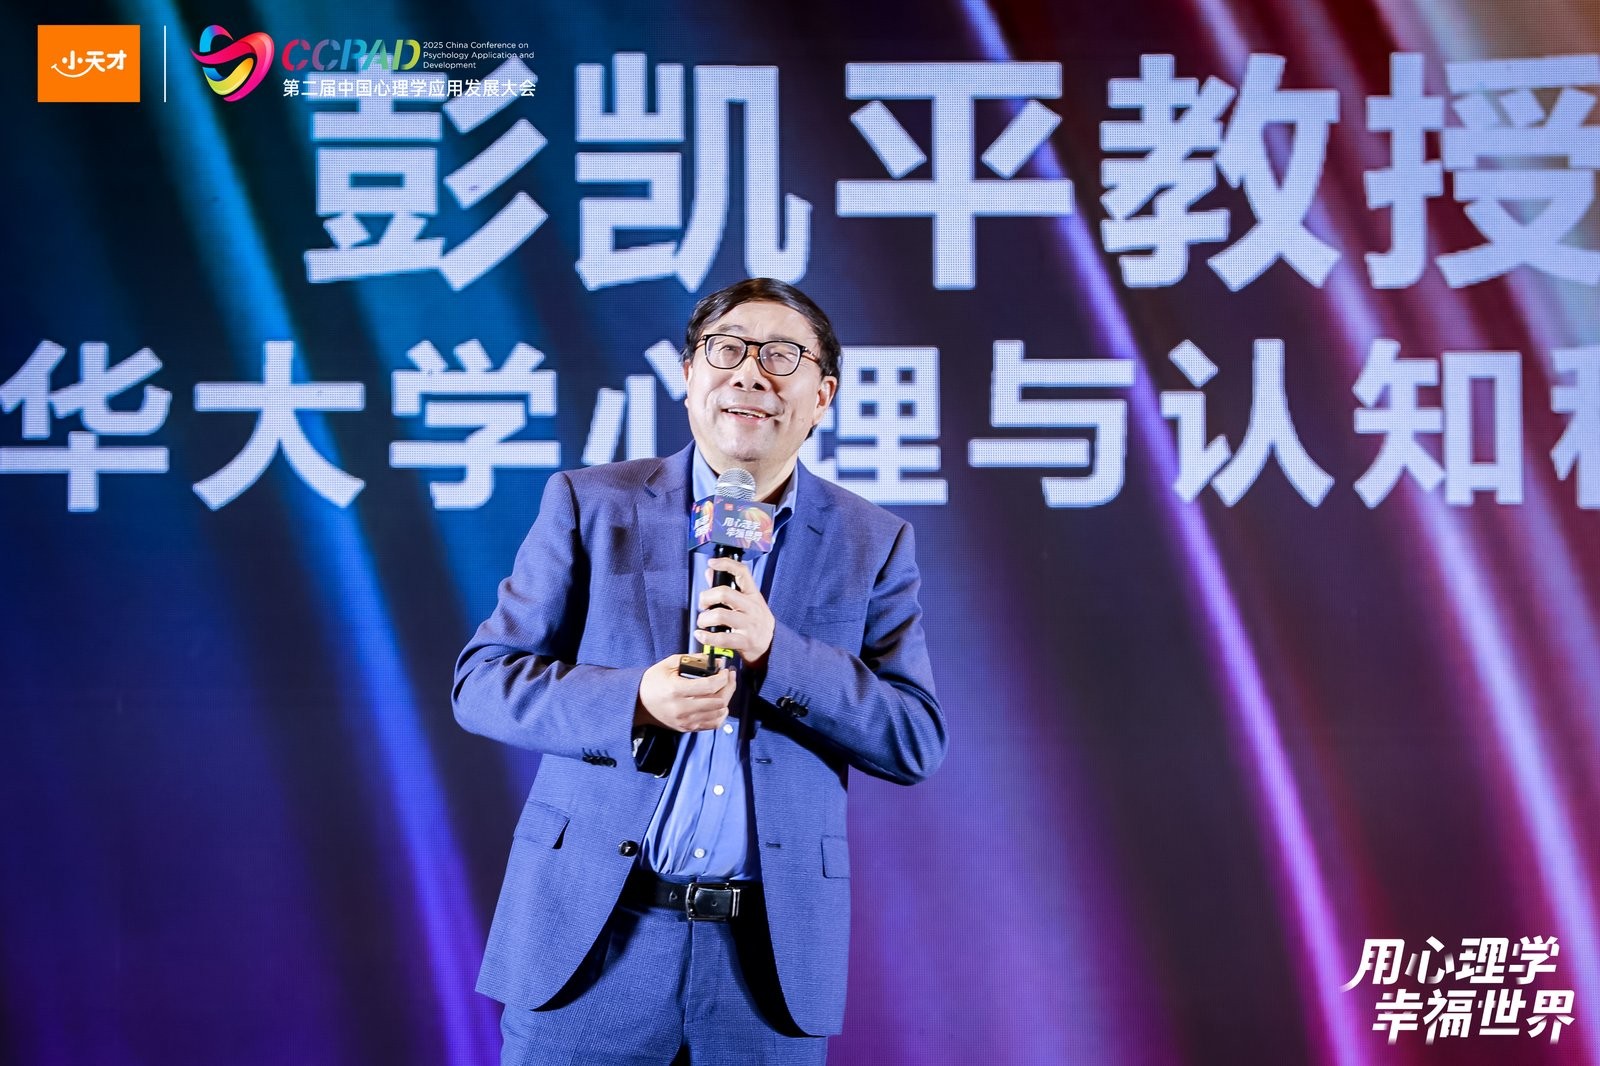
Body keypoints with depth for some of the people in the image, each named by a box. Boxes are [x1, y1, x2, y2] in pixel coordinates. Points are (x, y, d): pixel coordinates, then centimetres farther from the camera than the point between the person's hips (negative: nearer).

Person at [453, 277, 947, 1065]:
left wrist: (777, 650, -15)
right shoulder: (591, 503, 3)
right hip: (593, 932, -1)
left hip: (768, 949, 1)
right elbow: (482, 681, 0)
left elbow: (917, 743, 0)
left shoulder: (872, 545, 6)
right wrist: (633, 702, -18)